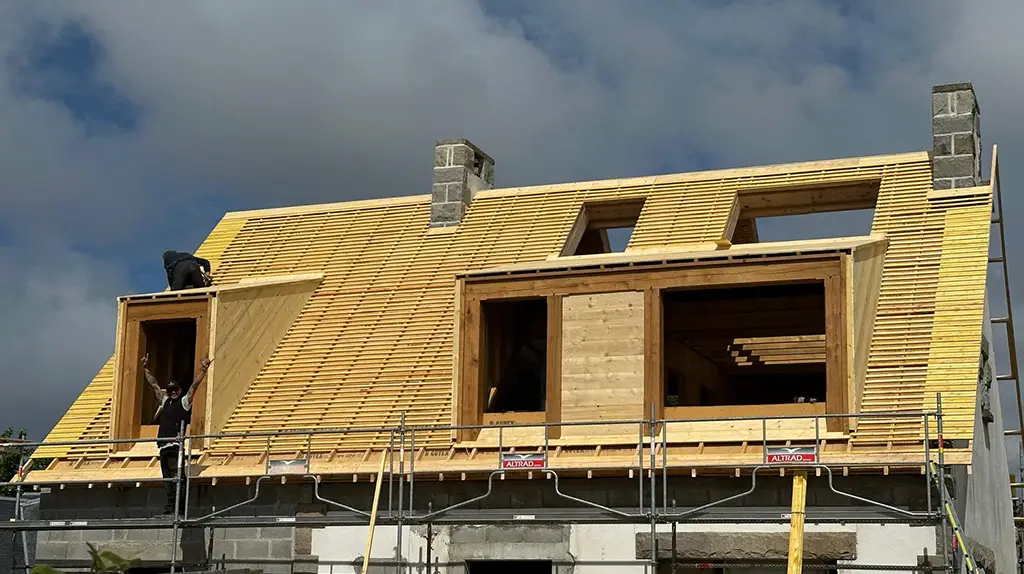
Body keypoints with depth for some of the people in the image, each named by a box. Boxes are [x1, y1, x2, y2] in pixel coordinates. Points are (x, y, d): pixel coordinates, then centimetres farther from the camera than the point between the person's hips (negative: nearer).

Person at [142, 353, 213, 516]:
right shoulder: (164, 401, 21)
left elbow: (195, 385, -4)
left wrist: (203, 371, -15)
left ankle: (175, 506, -18)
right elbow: (154, 384, 26)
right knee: (167, 478, 6)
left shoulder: (184, 402, 6)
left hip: (176, 444, -7)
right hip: (163, 445, 7)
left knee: (176, 475, -13)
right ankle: (171, 506, 7)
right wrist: (146, 369, 25)